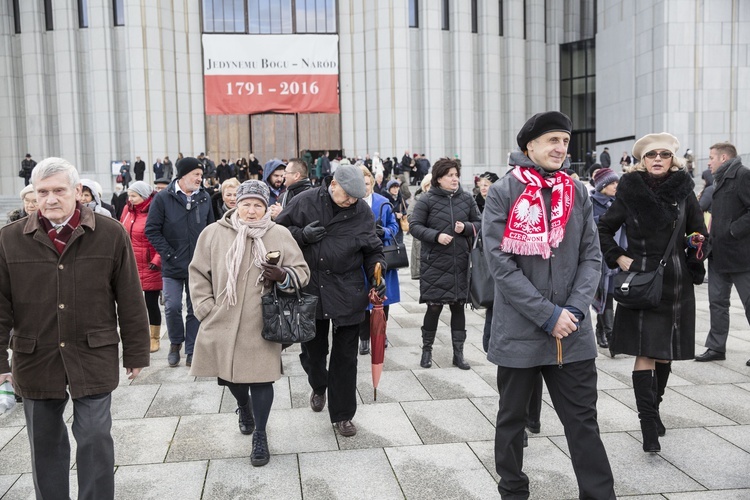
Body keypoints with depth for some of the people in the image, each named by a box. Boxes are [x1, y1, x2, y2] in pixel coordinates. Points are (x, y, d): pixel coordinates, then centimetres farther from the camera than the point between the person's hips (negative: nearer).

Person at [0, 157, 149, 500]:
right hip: (35, 359, 2)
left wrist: (135, 354, 0)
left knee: (95, 440, 3)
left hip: (93, 356, -2)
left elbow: (130, 301, -2)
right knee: (44, 444, 15)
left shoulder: (111, 234, -5)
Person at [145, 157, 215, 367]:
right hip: (172, 265, -2)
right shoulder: (163, 198, -5)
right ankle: (175, 343, 24)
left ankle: (191, 352, 18)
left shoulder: (205, 198, 4)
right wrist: (168, 253, -10)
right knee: (173, 306, -2)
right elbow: (152, 230, -5)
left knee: (196, 309, 6)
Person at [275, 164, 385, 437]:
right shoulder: (304, 202, -5)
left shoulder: (363, 212, -1)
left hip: (347, 294, 0)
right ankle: (318, 386, 48)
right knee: (312, 349, 15)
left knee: (345, 356, 5)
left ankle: (342, 414, 19)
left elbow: (373, 251, 8)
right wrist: (302, 235, -16)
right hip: (310, 290, 0)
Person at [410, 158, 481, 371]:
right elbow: (414, 226, -4)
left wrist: (466, 227, -9)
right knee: (434, 307, 2)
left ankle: (458, 353, 22)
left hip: (460, 264, 3)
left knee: (458, 306, 10)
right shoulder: (427, 200, -4)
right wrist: (436, 236, -17)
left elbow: (479, 223, 12)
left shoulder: (467, 199, 5)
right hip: (435, 264, -3)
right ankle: (427, 349, 22)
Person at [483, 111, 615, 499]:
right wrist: (547, 314, -15)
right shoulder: (503, 193, -4)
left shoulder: (578, 193, 8)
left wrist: (574, 309, -9)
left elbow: (591, 257, 6)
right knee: (512, 419, 13)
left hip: (573, 332, 3)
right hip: (519, 330, -2)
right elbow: (500, 262, -11)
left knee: (583, 421, 8)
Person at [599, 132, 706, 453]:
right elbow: (604, 229, 7)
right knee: (644, 353, -7)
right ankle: (648, 426, -5)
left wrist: (694, 267, 1)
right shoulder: (630, 192, -3)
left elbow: (699, 234, 10)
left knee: (664, 352, 11)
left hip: (676, 282, 2)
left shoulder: (683, 191, 2)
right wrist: (618, 258, -4)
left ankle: (653, 409, 30)